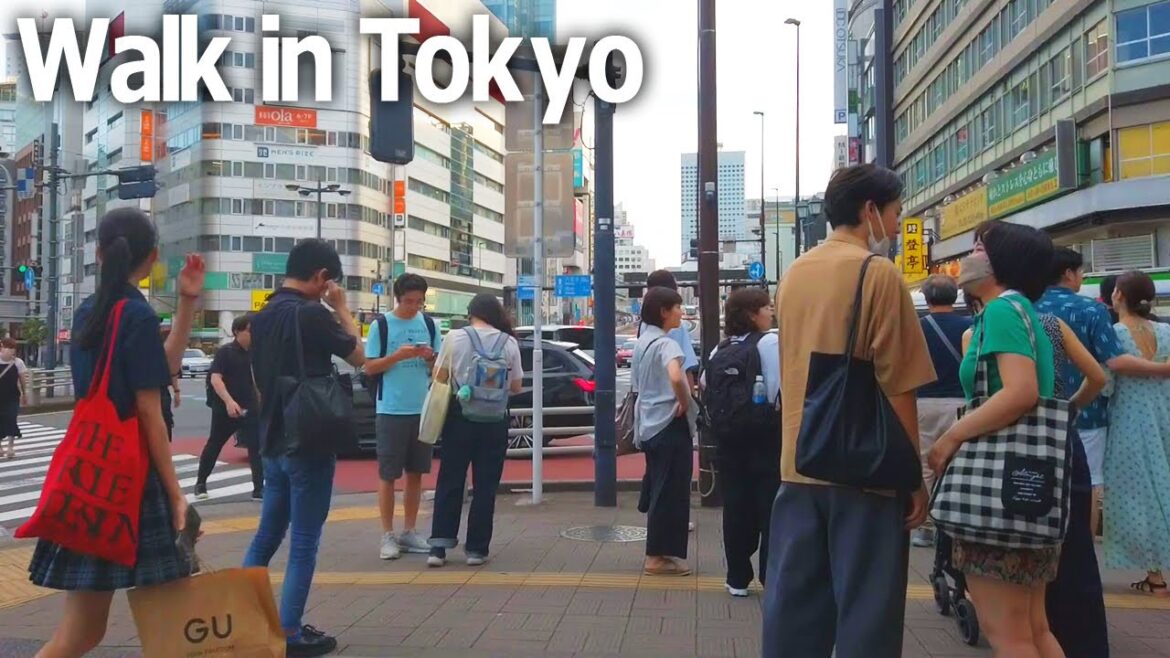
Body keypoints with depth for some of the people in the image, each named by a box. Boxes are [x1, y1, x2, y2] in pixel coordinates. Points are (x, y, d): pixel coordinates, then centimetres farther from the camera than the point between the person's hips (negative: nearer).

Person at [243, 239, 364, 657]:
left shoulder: (262, 315, 9)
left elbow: (258, 383, 15)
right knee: (304, 542, 1)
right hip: (308, 444, -8)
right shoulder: (312, 313, -16)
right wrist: (341, 307, 1)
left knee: (267, 534, 18)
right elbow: (358, 357, -5)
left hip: (273, 443, 8)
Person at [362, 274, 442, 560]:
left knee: (416, 473, 10)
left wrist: (430, 357, -10)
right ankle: (387, 535, 12)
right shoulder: (381, 326, -4)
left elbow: (440, 365, 11)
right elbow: (370, 367, -4)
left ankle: (409, 532, 21)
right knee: (388, 475, 2)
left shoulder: (428, 324, 7)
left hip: (422, 410, 4)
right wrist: (397, 356, -18)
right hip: (391, 411, -4)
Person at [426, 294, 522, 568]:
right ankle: (476, 548, 9)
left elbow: (439, 377, -1)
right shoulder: (509, 343, -1)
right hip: (494, 423, 1)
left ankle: (439, 546, 4)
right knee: (485, 487, 7)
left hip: (460, 419, 0)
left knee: (449, 483, 7)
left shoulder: (455, 338, -5)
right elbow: (516, 386, 3)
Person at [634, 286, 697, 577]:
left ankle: (657, 552, 24)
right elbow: (676, 377, -36)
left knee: (656, 489, 16)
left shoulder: (642, 342, 12)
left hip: (649, 424, 9)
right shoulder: (666, 344, -16)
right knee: (670, 491, 0)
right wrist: (685, 403, -20)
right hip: (670, 425, -9)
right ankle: (659, 556, 6)